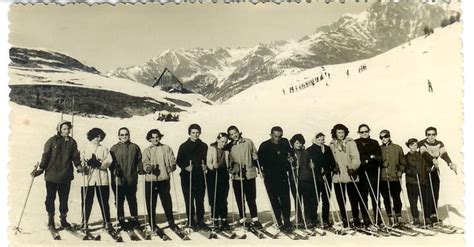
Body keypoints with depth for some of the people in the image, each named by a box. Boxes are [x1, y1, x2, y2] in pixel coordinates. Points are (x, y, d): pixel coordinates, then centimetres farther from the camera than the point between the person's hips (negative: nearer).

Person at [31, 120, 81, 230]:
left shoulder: (72, 142, 5)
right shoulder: (52, 141, -3)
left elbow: (75, 156, 6)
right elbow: (45, 156, -3)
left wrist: (78, 166, -9)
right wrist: (40, 168, -8)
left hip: (66, 176, 2)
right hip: (51, 175, -2)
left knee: (64, 198, 9)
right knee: (50, 198, 6)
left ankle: (63, 218, 22)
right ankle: (51, 219, 20)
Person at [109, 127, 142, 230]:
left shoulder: (135, 147, 6)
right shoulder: (114, 148, 1)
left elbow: (139, 160, 11)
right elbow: (110, 162, -2)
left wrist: (140, 169, -5)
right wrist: (114, 171, -17)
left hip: (131, 179, 1)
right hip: (118, 179, -1)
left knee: (132, 200, 11)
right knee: (119, 201, 6)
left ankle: (134, 219, 23)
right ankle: (121, 220, 18)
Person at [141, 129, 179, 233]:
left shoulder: (166, 148, 10)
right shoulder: (146, 151, 9)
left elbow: (172, 160, 4)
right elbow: (145, 162, -5)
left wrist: (172, 167, -18)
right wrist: (148, 168, -27)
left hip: (164, 179, 0)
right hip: (150, 180, 0)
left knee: (167, 202, 4)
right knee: (151, 203, 5)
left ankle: (171, 222, 18)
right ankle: (153, 224, 17)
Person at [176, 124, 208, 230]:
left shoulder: (203, 146, 10)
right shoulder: (184, 146, 3)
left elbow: (207, 159, 17)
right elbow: (178, 161, 3)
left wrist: (205, 166, -3)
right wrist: (185, 167, -13)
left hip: (200, 176, 2)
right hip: (187, 176, -2)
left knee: (200, 200, 3)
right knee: (189, 200, 2)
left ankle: (200, 221, 12)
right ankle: (191, 220, 12)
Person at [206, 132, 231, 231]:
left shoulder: (226, 150, 9)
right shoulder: (211, 148, 1)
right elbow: (208, 162, -9)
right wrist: (213, 166, -28)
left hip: (223, 176, 2)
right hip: (213, 175, -2)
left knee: (223, 200, -1)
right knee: (214, 200, 1)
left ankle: (224, 221, 5)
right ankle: (215, 220, 11)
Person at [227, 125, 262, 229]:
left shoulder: (248, 142, 3)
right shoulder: (229, 147, 4)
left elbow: (255, 155, 8)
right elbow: (230, 161, 4)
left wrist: (258, 165, 2)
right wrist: (235, 168, -12)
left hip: (250, 175, -1)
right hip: (237, 176, 1)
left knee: (251, 199, 4)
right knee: (240, 200, 7)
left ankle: (255, 220, 14)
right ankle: (242, 220, 19)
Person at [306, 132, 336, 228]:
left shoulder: (328, 149, 12)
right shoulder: (310, 150, 1)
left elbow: (332, 162, 9)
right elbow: (309, 164, -5)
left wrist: (326, 172, -6)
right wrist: (319, 174, -11)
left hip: (326, 178, 3)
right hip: (315, 178, -3)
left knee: (326, 200, 5)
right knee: (315, 200, -2)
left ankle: (325, 220, 13)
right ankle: (313, 220, 9)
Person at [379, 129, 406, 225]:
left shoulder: (397, 148, 5)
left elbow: (403, 162, 9)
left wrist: (400, 171, -3)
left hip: (394, 177, -1)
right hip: (382, 178, 2)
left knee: (396, 198, 2)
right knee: (386, 199, 6)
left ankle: (398, 216, 16)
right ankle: (391, 217, 16)